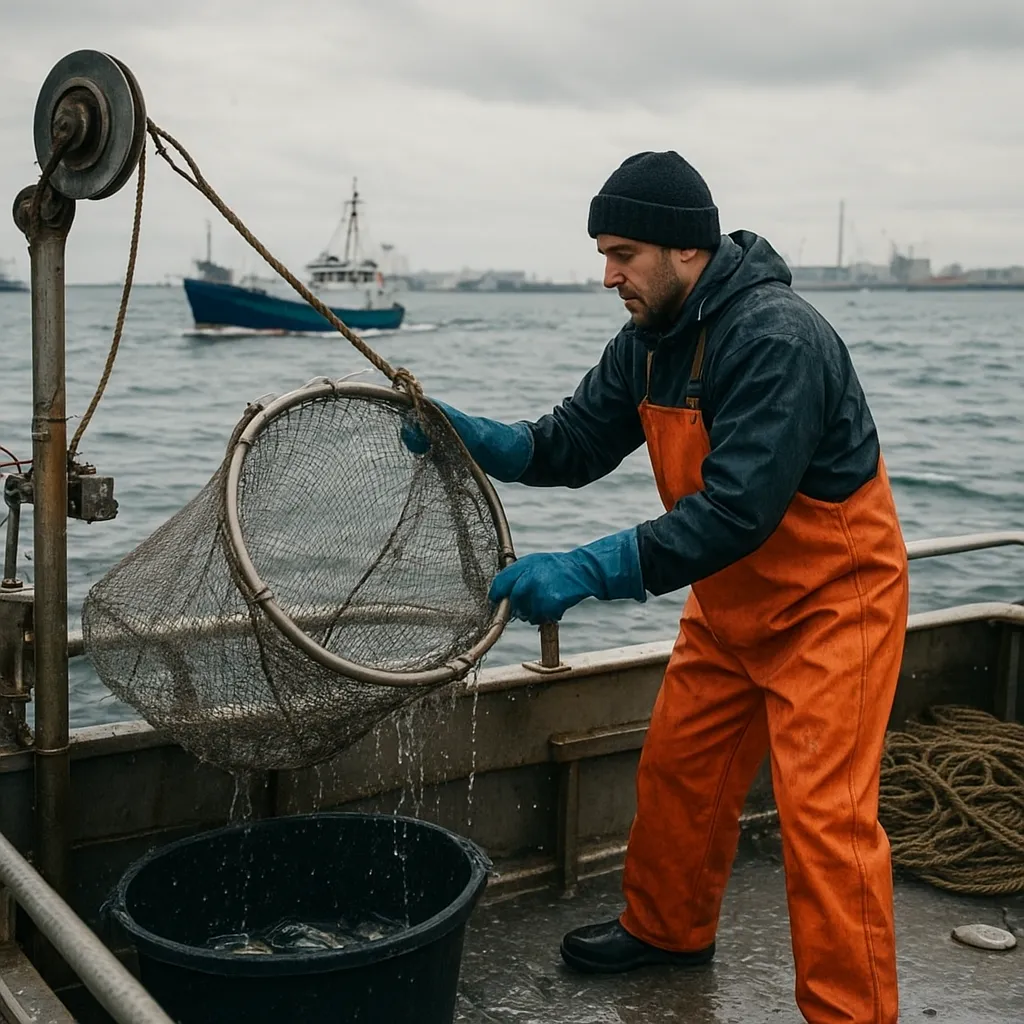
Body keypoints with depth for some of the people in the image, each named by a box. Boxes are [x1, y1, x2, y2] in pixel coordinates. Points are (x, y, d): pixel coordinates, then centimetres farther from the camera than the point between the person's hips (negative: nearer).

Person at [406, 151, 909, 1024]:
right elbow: (571, 446, 2)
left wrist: (587, 572, -38)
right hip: (728, 603, 9)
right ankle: (667, 929, 37)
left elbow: (735, 511, -35)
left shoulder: (777, 339, -29)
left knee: (824, 813, -9)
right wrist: (472, 437, -16)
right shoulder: (649, 340, -1)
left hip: (830, 599, -8)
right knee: (677, 769, 16)